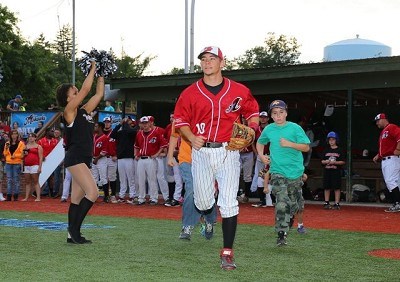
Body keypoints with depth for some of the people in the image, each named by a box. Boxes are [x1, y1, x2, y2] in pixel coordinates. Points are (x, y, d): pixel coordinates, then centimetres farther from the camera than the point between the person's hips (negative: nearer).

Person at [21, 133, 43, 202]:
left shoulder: (38, 146, 3)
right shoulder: (26, 146, 18)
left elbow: (41, 157, -3)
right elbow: (22, 156, 26)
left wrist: (40, 167, -12)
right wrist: (24, 153, 3)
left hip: (35, 166, -5)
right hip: (26, 166, 5)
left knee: (36, 182, -7)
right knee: (27, 182, 7)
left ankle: (38, 197, -9)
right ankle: (26, 197, 10)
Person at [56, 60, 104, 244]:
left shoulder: (84, 111, 16)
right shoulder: (69, 111, -5)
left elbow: (99, 94, 20)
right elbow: (85, 89, -10)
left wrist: (101, 76, 17)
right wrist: (93, 69, -2)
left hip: (84, 159, 9)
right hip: (75, 158, -9)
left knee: (77, 198, 7)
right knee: (92, 192, -18)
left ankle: (73, 235, 9)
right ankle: (74, 229, -13)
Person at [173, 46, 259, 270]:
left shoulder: (239, 91, 1)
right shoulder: (190, 93, 2)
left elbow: (253, 111, 15)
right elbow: (180, 119, 10)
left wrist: (250, 130, -3)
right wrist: (191, 137, -7)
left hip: (228, 151, -1)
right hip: (201, 151, 2)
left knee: (229, 204, -8)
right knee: (202, 203, 8)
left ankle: (227, 252, 2)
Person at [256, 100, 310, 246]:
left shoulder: (295, 128, -3)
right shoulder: (269, 129, 6)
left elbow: (306, 147, -5)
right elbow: (260, 142, 25)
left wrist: (289, 144, -16)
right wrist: (261, 155, 8)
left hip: (295, 171, 0)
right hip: (277, 171, 0)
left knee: (293, 203, 10)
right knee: (281, 203, -13)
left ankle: (288, 218, 42)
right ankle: (281, 234, -9)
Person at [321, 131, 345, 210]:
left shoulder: (339, 150, 1)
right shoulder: (326, 150, 11)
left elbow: (343, 162, -2)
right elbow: (322, 161, 12)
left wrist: (334, 162, -16)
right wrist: (326, 162, -10)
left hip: (336, 171, -3)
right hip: (327, 171, 3)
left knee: (337, 188, -3)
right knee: (326, 187, 5)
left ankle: (337, 204, 0)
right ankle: (326, 203, 13)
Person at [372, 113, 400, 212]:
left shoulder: (392, 128, -7)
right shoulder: (382, 132, 24)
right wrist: (378, 156, 17)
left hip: (392, 159, -10)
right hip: (384, 160, 10)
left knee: (390, 181, -16)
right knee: (388, 183, 8)